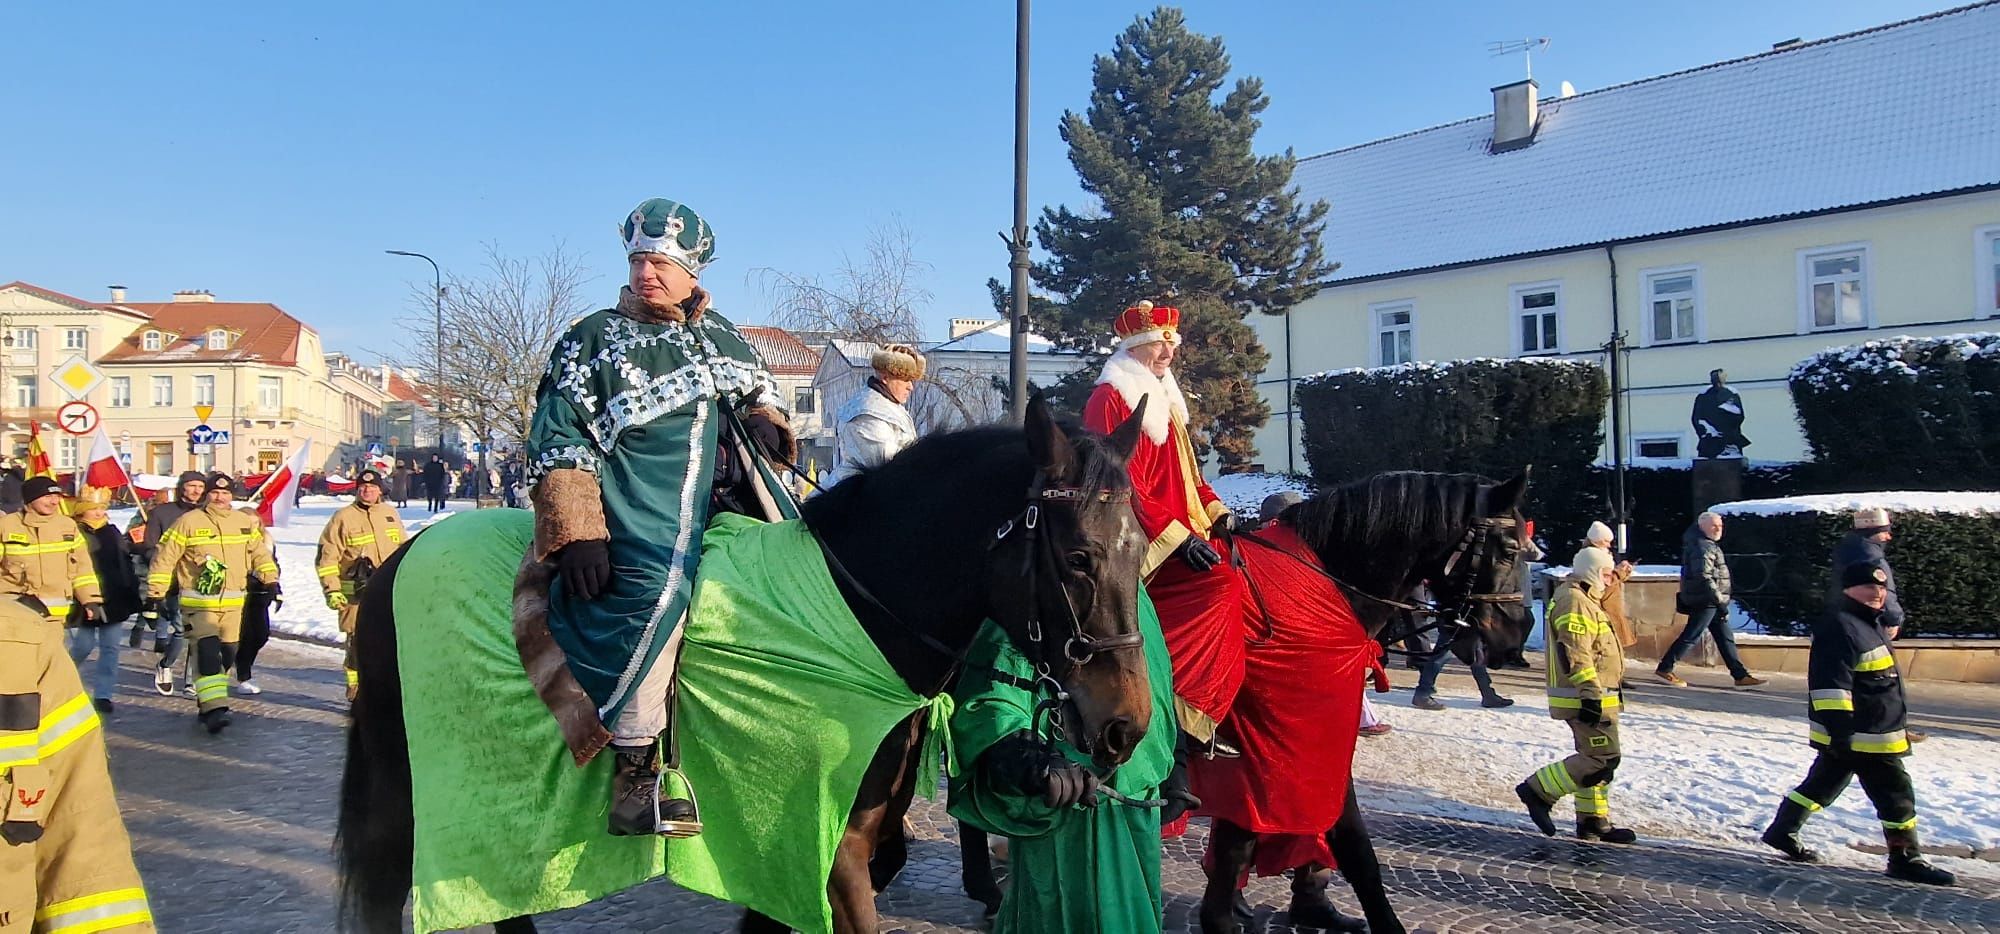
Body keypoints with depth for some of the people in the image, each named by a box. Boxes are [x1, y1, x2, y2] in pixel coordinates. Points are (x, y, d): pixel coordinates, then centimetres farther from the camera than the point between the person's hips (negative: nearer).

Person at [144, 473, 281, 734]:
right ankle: (214, 708, -18)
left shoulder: (245, 523, 7)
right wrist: (155, 592, -3)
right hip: (199, 602, -5)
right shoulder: (188, 522, -6)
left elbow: (260, 552, 17)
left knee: (227, 653, 8)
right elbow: (165, 558, -2)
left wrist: (271, 579, 4)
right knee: (207, 651, -15)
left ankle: (208, 704, 23)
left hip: (233, 602, 5)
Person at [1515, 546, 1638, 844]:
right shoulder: (1574, 601, -15)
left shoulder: (1585, 600, 21)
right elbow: (1575, 653, -24)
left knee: (1594, 758, 13)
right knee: (1603, 758, -11)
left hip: (1596, 697, 11)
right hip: (1589, 698, -11)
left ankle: (1594, 821, 19)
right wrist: (1590, 693, -27)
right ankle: (1539, 790, -6)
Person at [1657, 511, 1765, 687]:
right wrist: (1719, 601, -25)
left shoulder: (1708, 544, 14)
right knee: (1691, 636, -6)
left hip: (1711, 602, 11)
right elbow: (1704, 577, -25)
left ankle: (1741, 675, 15)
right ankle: (1664, 669, 0)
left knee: (1725, 637, 11)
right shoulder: (1702, 547, -18)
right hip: (1705, 601, -11)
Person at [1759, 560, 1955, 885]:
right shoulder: (1839, 627, -20)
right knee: (1896, 795, -1)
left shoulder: (1869, 624, 15)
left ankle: (1782, 832, 24)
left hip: (1871, 732, 11)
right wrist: (1839, 730, -27)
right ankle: (1905, 860, 10)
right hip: (1859, 737, -11)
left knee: (1823, 784, 16)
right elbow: (1830, 685, -25)